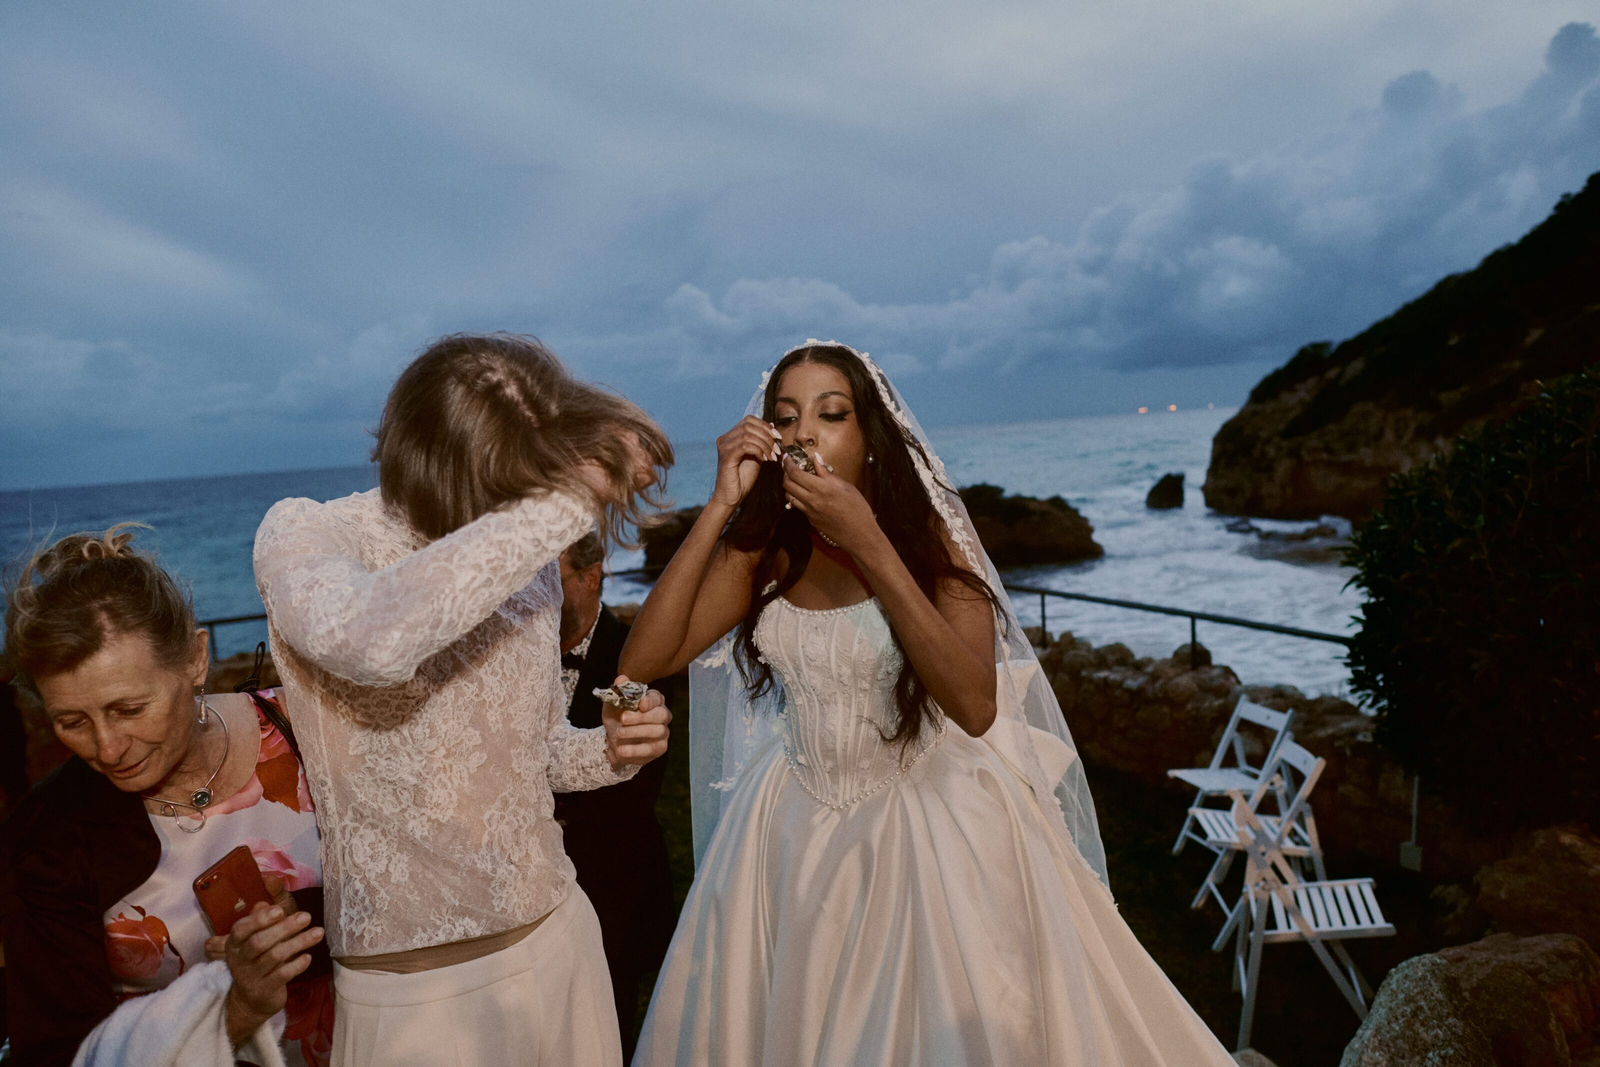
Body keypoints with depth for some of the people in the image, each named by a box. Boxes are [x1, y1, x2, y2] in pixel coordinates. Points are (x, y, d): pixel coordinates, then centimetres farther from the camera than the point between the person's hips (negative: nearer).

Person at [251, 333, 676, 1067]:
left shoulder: (527, 562, 0)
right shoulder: (303, 535, -14)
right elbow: (371, 640, -39)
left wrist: (606, 752, -8)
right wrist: (570, 498, -34)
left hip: (559, 937, 5)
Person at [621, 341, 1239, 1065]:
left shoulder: (928, 534, -13)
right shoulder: (760, 551, -6)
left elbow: (976, 706, -27)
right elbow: (642, 661, -17)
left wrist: (868, 545, -31)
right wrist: (720, 504, -22)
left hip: (934, 822, -2)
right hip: (798, 832, 3)